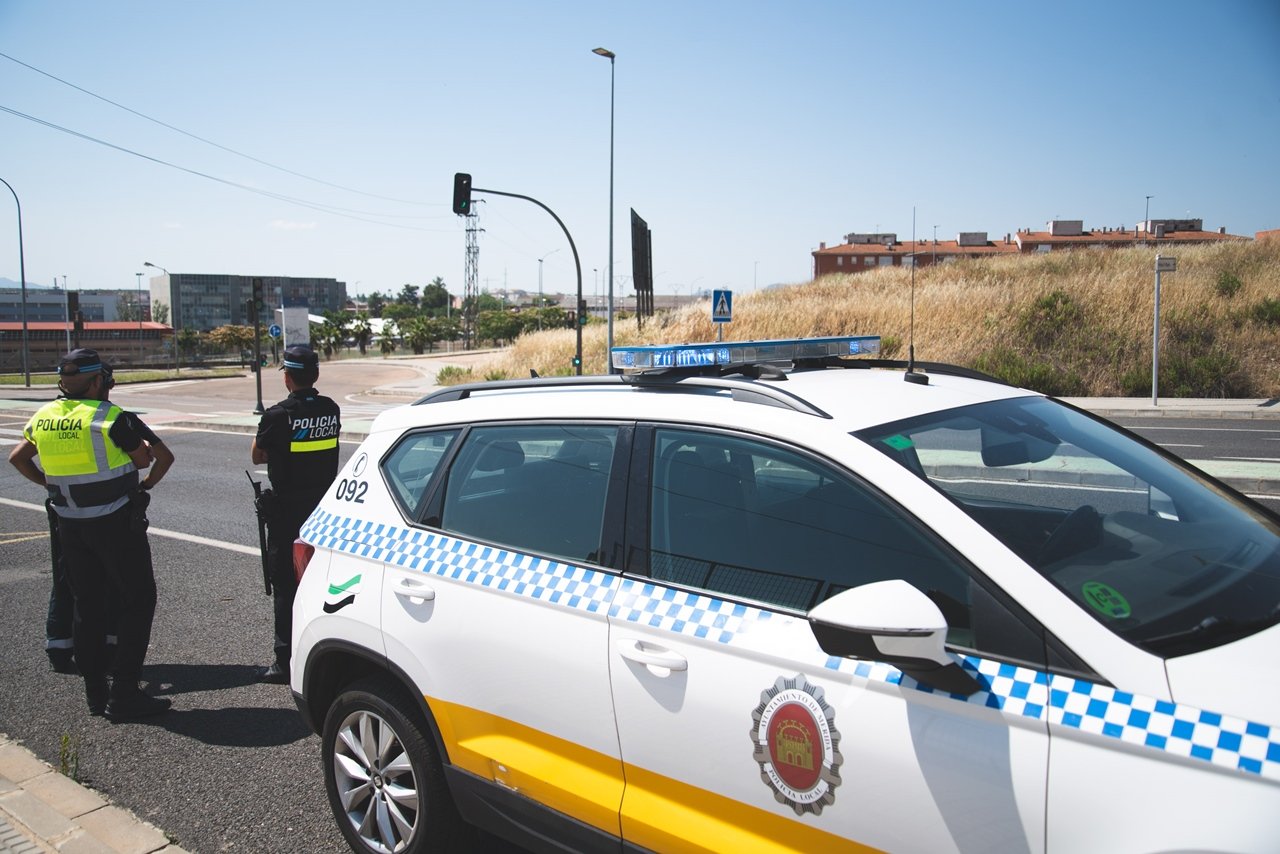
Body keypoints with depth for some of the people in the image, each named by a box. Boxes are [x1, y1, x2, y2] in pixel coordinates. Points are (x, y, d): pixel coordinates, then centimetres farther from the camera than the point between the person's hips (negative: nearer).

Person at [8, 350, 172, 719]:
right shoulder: (110, 417, -16)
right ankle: (123, 694, -2)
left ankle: (95, 692, 22)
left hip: (70, 525, 7)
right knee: (137, 601, 1)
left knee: (87, 606, 15)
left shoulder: (44, 416, 4)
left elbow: (17, 457, 17)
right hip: (115, 522, -7)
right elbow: (144, 459, -5)